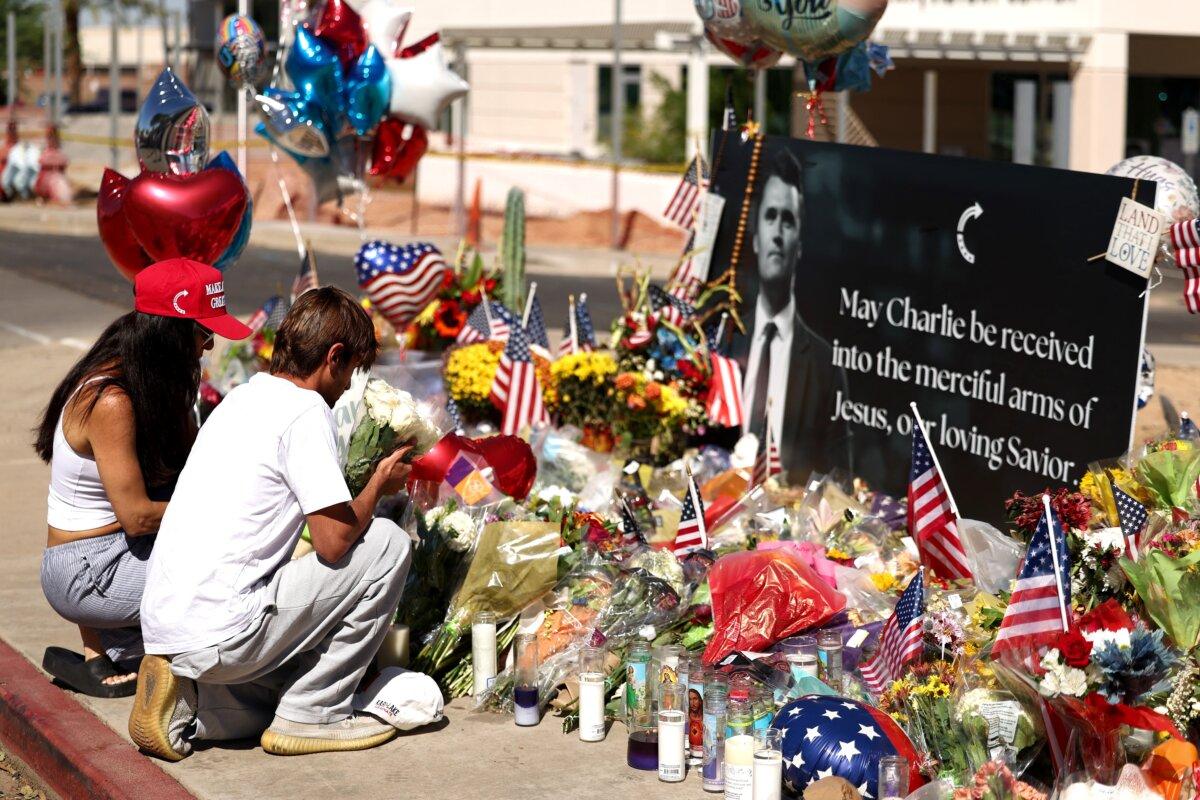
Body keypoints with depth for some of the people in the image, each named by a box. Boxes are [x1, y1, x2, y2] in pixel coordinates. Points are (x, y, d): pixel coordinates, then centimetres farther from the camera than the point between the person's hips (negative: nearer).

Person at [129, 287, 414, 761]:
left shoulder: (241, 398, 17)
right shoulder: (305, 411, -10)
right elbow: (333, 540, -15)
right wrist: (379, 485, 4)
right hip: (221, 630, -9)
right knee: (388, 544, -1)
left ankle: (182, 705, 8)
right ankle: (313, 714, 2)